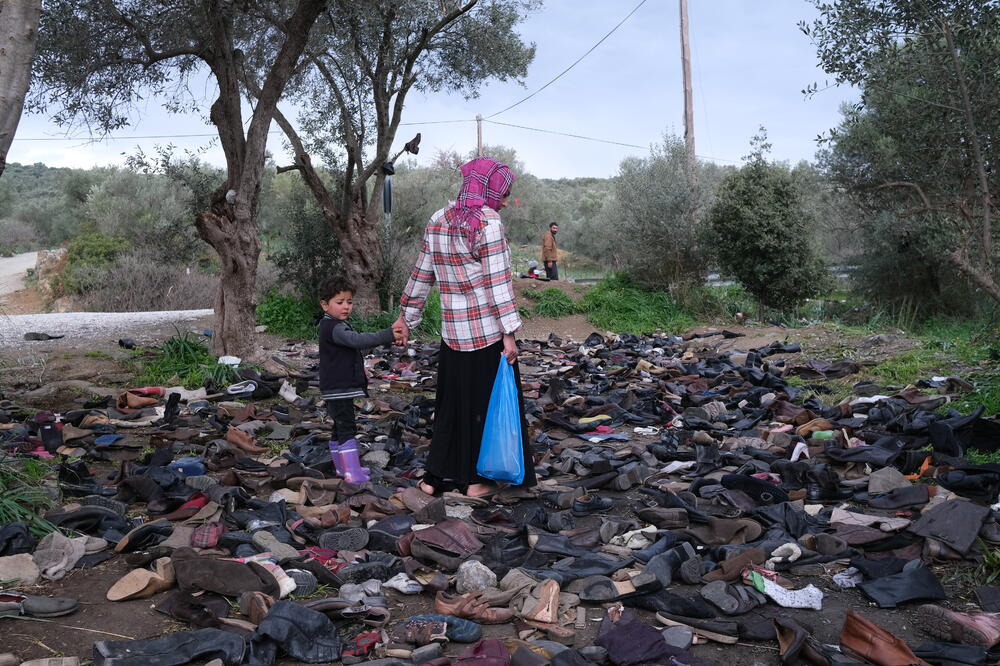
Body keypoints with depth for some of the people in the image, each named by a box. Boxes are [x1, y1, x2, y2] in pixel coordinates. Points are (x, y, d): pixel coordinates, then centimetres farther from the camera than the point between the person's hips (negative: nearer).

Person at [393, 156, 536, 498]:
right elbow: (498, 281, -15)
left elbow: (421, 274, 13)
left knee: (452, 402, 16)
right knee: (488, 402, 7)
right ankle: (477, 479, 15)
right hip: (488, 331, -6)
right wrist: (509, 332, -14)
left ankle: (435, 476, 21)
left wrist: (407, 316, 22)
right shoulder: (488, 222, -11)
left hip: (452, 331, 6)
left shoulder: (437, 221, 9)